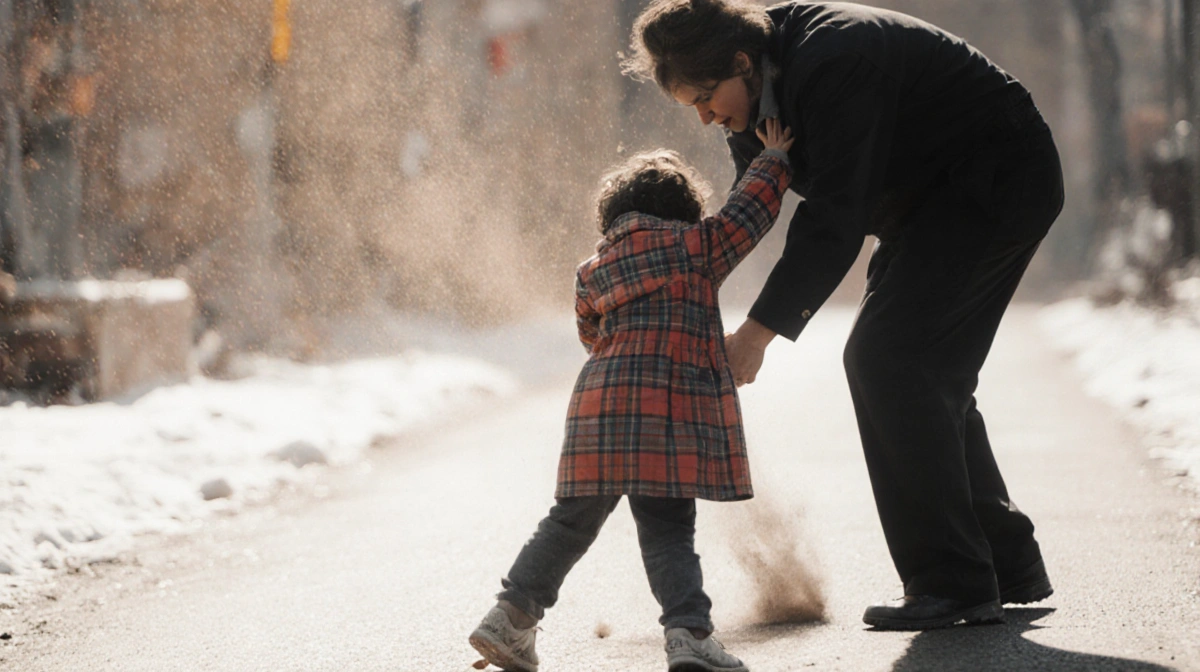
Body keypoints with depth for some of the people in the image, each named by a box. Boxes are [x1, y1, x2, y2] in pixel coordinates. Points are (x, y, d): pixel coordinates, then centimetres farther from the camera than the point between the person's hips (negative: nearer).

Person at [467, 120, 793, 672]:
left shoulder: (592, 272, 19)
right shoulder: (695, 245, 7)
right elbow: (751, 210, 14)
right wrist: (773, 159, 30)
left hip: (599, 403, 4)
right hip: (672, 408, -4)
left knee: (572, 521, 14)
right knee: (667, 529, -4)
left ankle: (512, 616, 13)